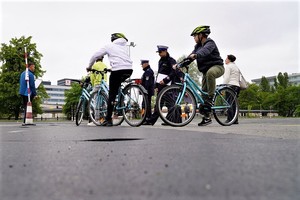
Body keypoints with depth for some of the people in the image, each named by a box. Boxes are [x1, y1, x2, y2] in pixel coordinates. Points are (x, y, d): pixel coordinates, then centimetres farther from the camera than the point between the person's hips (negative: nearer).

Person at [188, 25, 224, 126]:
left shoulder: (210, 43, -11)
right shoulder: (198, 46, 13)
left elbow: (205, 51, -34)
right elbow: (191, 56, 1)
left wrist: (196, 55, -54)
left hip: (217, 66, -8)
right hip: (206, 70, 8)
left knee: (210, 73, -43)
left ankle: (211, 96, -30)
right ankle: (207, 117, 7)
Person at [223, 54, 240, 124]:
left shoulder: (228, 66, 0)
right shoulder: (236, 67, 26)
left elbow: (226, 78, -11)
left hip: (231, 85, -9)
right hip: (237, 86, 9)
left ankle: (230, 120, -14)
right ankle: (235, 120, 8)